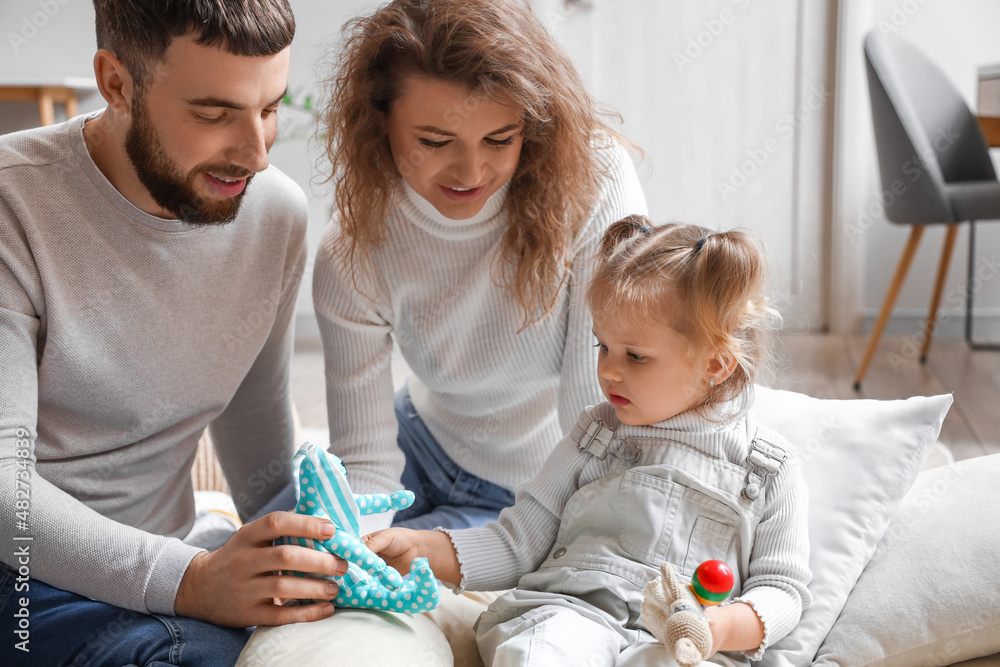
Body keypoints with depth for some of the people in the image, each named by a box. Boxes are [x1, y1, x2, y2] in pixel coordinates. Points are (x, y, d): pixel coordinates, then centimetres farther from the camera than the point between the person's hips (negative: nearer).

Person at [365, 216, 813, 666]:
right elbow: (518, 545, 17)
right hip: (569, 610, 2)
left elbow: (782, 588, 10)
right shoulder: (595, 435, 18)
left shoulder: (769, 469, 11)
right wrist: (421, 548, 3)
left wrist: (726, 627, -12)